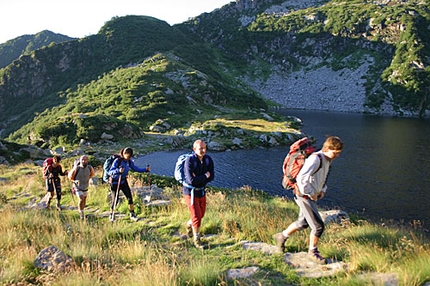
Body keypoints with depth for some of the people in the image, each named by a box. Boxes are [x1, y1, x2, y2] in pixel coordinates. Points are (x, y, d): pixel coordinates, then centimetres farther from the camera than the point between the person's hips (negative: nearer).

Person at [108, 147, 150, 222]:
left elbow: (135, 168, 5)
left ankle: (132, 215, 8)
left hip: (123, 181, 5)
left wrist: (145, 169, -9)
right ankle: (111, 215, 23)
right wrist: (118, 170, -44)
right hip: (115, 182, -5)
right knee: (114, 200, 1)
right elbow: (110, 171, -25)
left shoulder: (129, 161, -4)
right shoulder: (117, 161, -21)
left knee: (130, 197, -3)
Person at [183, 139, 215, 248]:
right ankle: (196, 240, 17)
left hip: (201, 191, 6)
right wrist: (205, 176, -19)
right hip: (190, 191, -6)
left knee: (201, 213, 22)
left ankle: (189, 224, 53)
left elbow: (212, 176, -11)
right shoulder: (189, 161, -24)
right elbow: (191, 180, -30)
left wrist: (198, 179, -24)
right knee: (196, 216, -3)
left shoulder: (208, 159, -8)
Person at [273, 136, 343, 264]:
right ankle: (313, 251, 17)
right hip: (304, 196, -10)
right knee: (318, 226, -5)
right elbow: (301, 178, -31)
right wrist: (311, 194, -21)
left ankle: (281, 236, 42)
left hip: (312, 196, 10)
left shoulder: (328, 159, 5)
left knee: (303, 223, 23)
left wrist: (323, 189, 11)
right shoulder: (316, 159, -25)